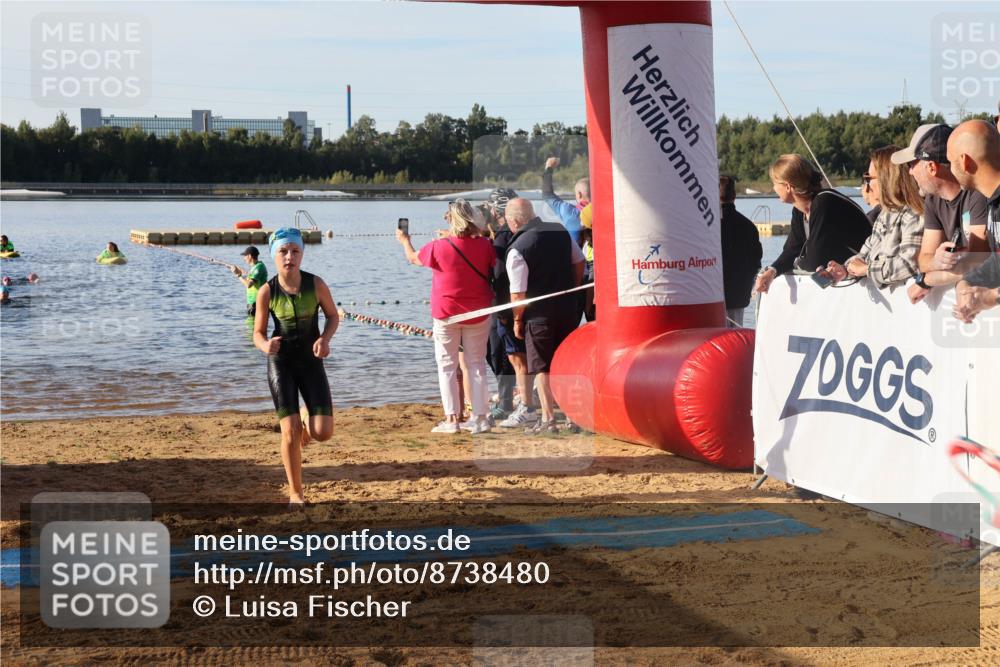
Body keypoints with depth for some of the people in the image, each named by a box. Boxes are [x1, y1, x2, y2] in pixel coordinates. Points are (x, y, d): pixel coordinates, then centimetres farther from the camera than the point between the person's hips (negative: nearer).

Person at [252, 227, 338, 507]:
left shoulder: (316, 284, -10)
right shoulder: (267, 292, -11)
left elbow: (333, 316, 5)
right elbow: (258, 333, -4)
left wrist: (325, 339, -15)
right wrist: (265, 346, -27)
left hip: (311, 361, 1)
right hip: (281, 362, -1)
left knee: (323, 432, -8)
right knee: (290, 433, -6)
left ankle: (306, 422, 30)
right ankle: (295, 492, 12)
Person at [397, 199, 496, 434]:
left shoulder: (439, 247, -13)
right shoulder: (484, 244, -7)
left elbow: (413, 258, 5)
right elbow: (494, 269, 9)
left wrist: (405, 240, 26)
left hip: (446, 313, -2)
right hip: (478, 313, 2)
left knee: (447, 366, 6)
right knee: (477, 364, 9)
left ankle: (452, 419, 0)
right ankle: (480, 417, 7)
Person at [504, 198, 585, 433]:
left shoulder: (517, 249, -17)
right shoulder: (560, 231, 2)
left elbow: (518, 293, -16)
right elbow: (579, 261, 14)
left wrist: (517, 320, -2)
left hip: (539, 314, -5)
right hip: (568, 308, 5)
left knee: (542, 368, 3)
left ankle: (548, 418, 2)